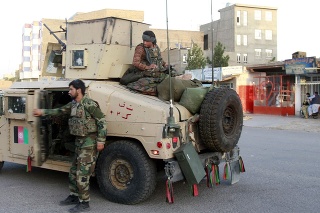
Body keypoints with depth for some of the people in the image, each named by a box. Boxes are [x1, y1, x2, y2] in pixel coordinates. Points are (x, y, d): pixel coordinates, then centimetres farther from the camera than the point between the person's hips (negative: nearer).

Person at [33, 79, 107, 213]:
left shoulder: (89, 104, -17)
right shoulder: (73, 104, 10)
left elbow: (102, 122, -17)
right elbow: (60, 110, 25)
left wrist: (101, 140, -19)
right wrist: (42, 112, 28)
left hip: (90, 142, -9)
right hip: (80, 142, 9)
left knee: (82, 173, -6)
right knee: (73, 171, 17)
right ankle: (74, 196, 32)